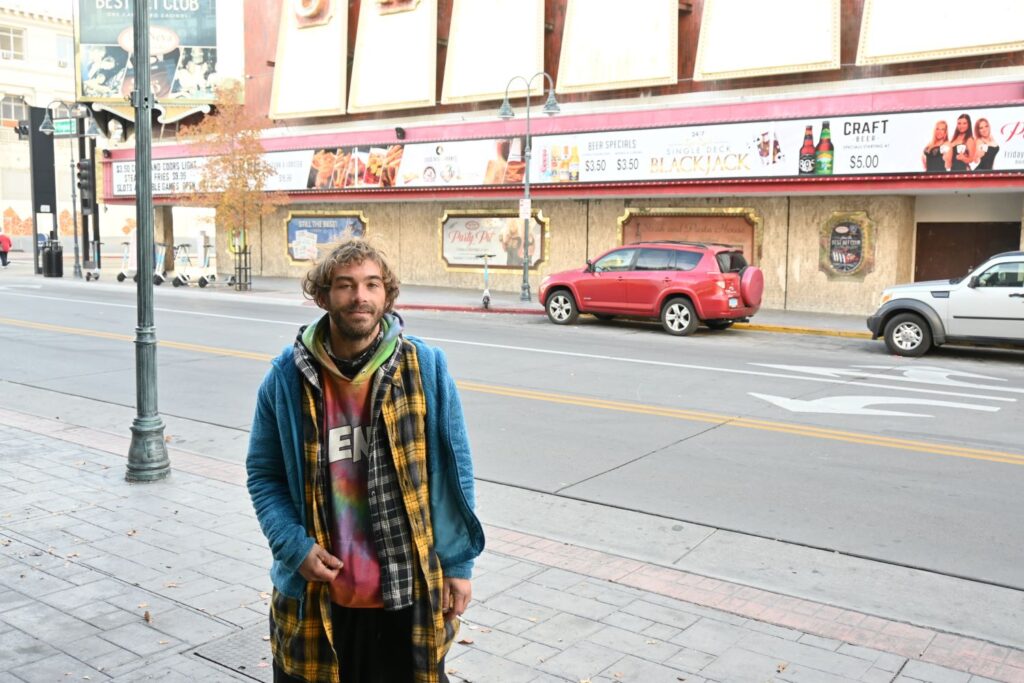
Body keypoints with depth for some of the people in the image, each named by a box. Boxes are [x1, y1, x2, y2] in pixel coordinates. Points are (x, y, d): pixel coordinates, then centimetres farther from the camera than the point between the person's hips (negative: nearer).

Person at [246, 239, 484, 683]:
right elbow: (263, 474, 4)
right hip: (314, 596, 1)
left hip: (410, 591, 0)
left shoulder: (425, 367, -6)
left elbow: (454, 472, -1)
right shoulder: (288, 375, -4)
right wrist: (295, 547, -9)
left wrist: (458, 563, -1)